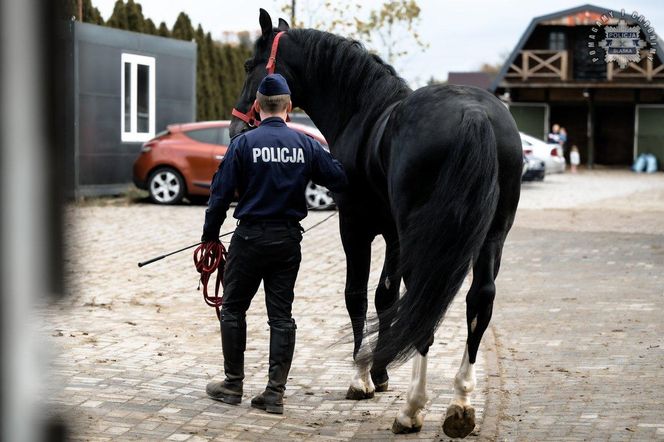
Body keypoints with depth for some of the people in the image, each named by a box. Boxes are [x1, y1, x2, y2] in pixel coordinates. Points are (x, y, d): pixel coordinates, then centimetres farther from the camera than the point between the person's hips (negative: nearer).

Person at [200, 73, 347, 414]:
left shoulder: (244, 143, -8)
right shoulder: (305, 144, -1)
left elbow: (221, 192, -7)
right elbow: (339, 181, 4)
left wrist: (210, 235, 3)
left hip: (250, 239, -3)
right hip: (289, 240, 3)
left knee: (233, 309, 11)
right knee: (281, 315, 7)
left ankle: (233, 385, 15)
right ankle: (275, 392, 5)